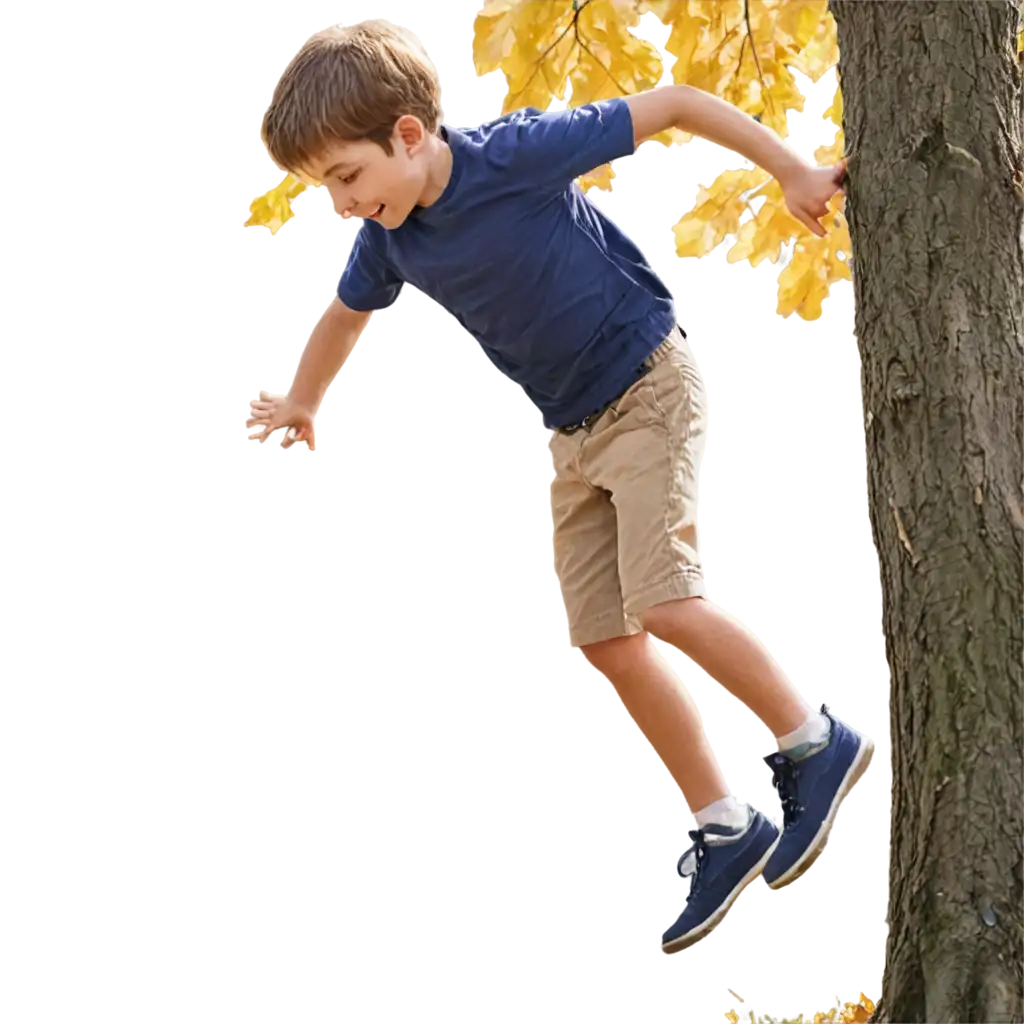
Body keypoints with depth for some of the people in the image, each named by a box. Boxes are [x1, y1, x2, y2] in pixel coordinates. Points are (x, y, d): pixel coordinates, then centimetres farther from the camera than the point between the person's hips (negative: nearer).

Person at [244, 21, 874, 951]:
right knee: (605, 643, 2)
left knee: (664, 603, -22)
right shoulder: (388, 238, -6)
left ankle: (814, 742, -1)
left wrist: (795, 174, -15)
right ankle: (724, 832, 13)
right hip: (570, 431, 7)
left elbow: (671, 104, -19)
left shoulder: (520, 155, -25)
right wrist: (301, 405, 31)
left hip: (649, 391, -7)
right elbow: (346, 314, 17)